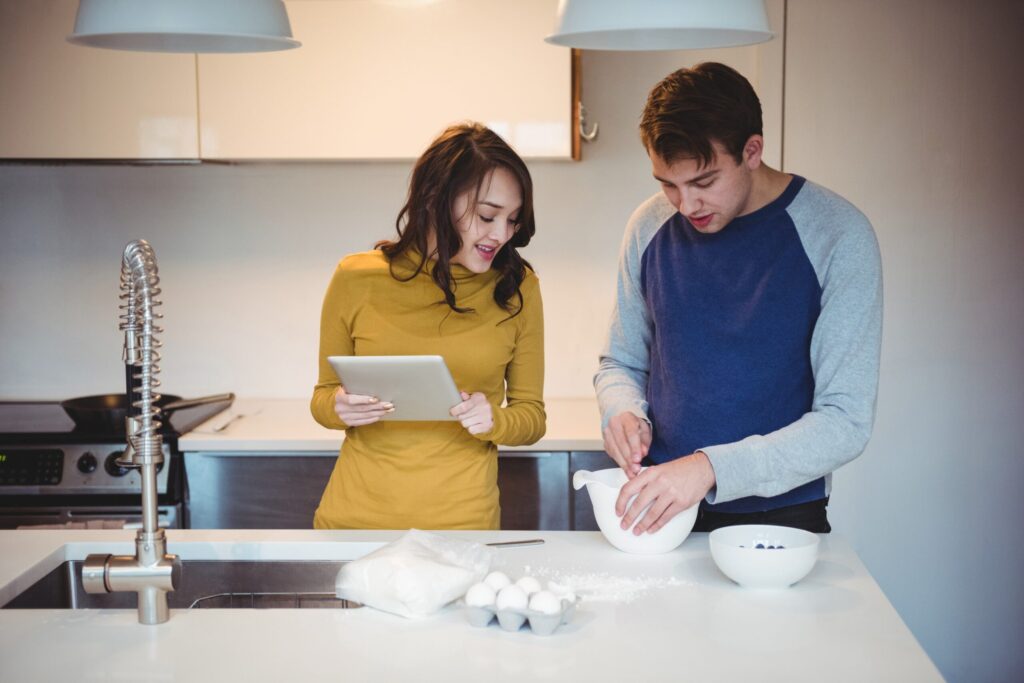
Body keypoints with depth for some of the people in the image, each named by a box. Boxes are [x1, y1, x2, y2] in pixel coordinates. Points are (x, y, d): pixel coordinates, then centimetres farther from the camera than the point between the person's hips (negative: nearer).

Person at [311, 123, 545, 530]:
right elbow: (324, 396, 7)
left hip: (461, 520, 0)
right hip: (354, 518, 0)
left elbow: (532, 414, 3)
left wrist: (493, 420, -17)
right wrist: (339, 408, -15)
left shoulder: (517, 288, -3)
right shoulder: (356, 278, -4)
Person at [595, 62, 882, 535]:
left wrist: (712, 468, -24)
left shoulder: (837, 235, -9)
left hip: (780, 516, -1)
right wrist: (624, 413, -7)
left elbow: (845, 422, -13)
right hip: (657, 513, 2)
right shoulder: (650, 226, 3)